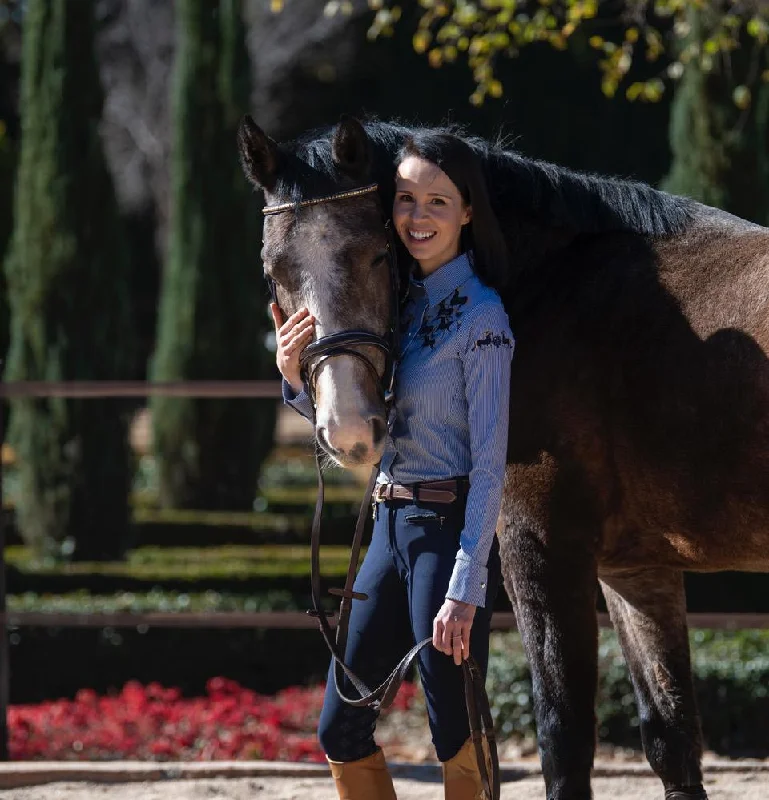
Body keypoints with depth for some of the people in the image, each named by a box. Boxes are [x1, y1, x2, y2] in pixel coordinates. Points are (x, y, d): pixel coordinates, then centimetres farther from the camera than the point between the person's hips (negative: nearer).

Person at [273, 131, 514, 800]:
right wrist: (297, 375, -3)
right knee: (339, 731, 12)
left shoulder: (479, 317, -13)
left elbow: (490, 466, -15)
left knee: (458, 742, -1)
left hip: (448, 531, -8)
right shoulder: (401, 299, 9)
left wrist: (464, 591, -20)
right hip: (390, 525, 8)